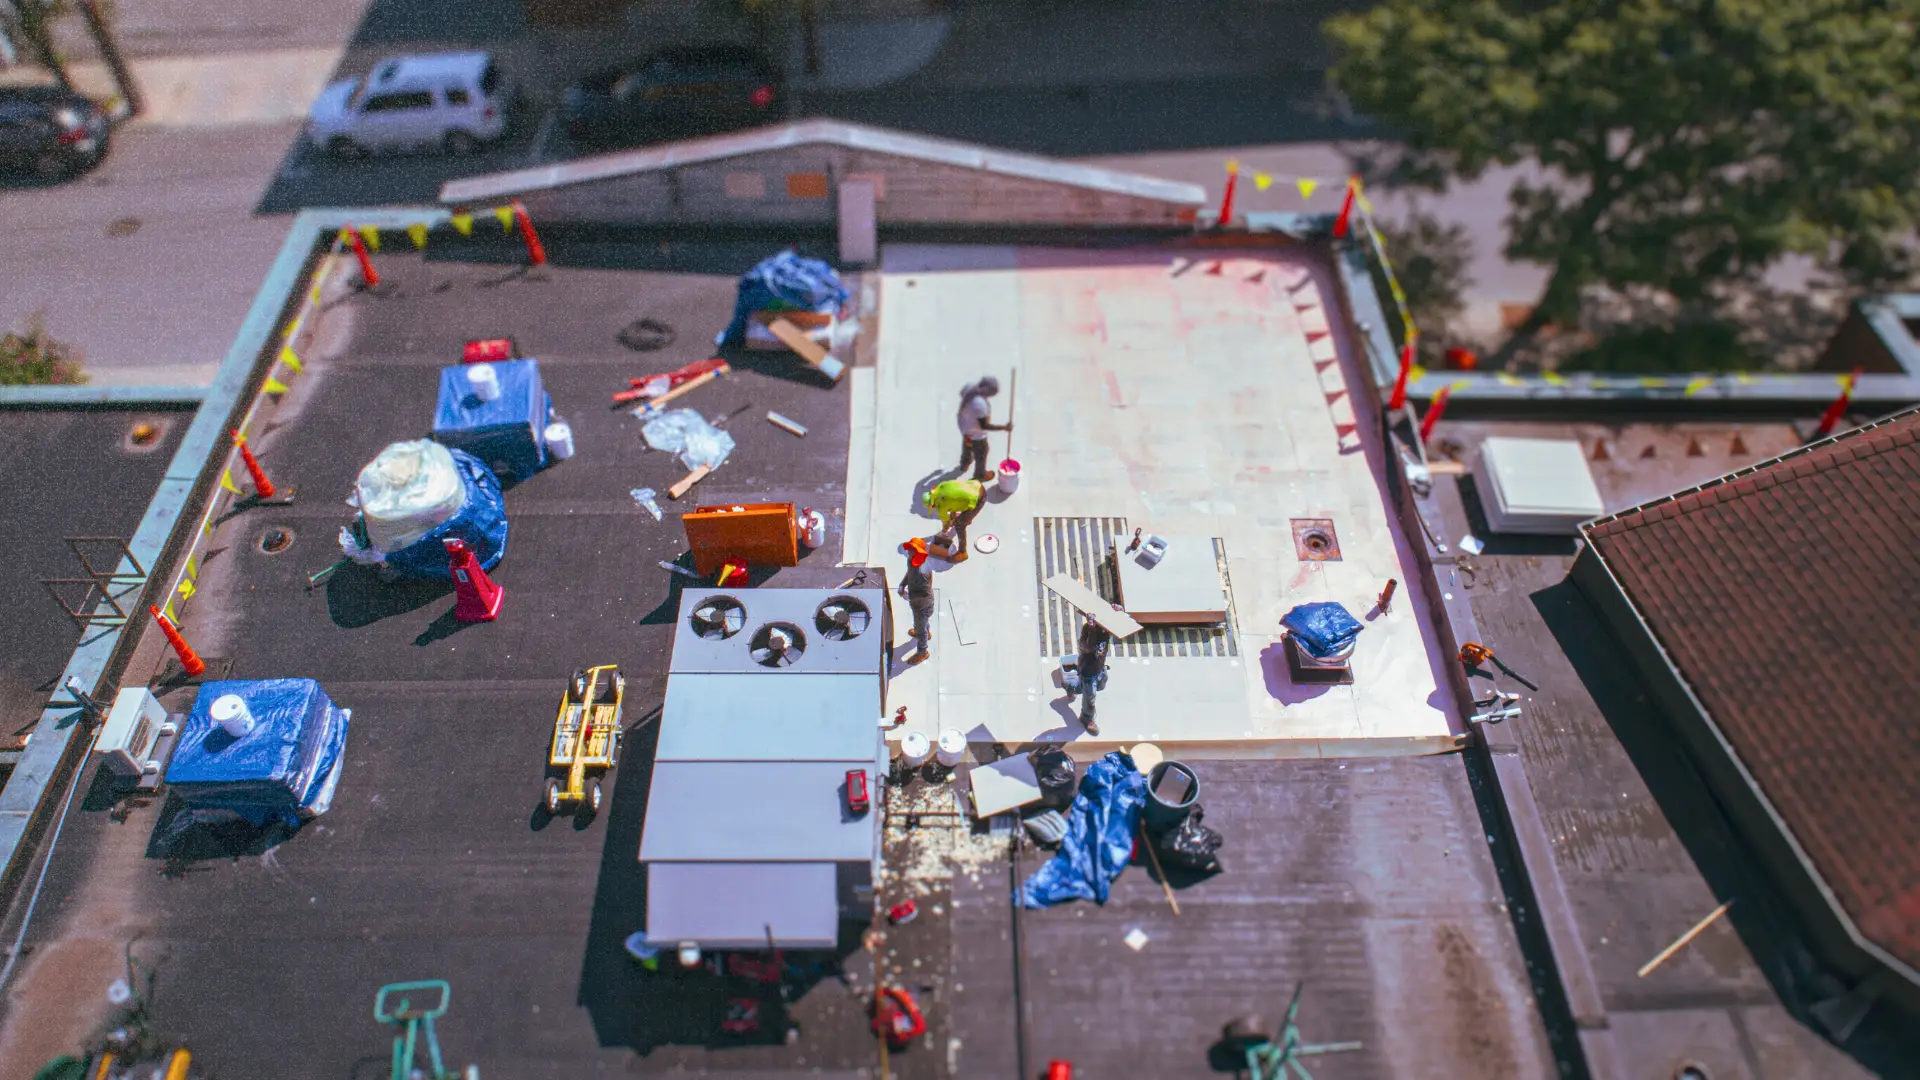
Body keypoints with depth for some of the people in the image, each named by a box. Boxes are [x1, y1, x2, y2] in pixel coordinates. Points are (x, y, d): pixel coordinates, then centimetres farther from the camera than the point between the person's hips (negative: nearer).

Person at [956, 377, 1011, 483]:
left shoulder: (969, 386, -23)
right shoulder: (980, 404, -45)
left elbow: (961, 393, 2)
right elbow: (984, 426, -32)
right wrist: (1004, 427, -25)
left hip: (964, 426, 7)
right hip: (976, 434, -7)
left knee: (967, 446, 38)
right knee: (981, 455, 25)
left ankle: (964, 464, 67)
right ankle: (980, 476, 53)